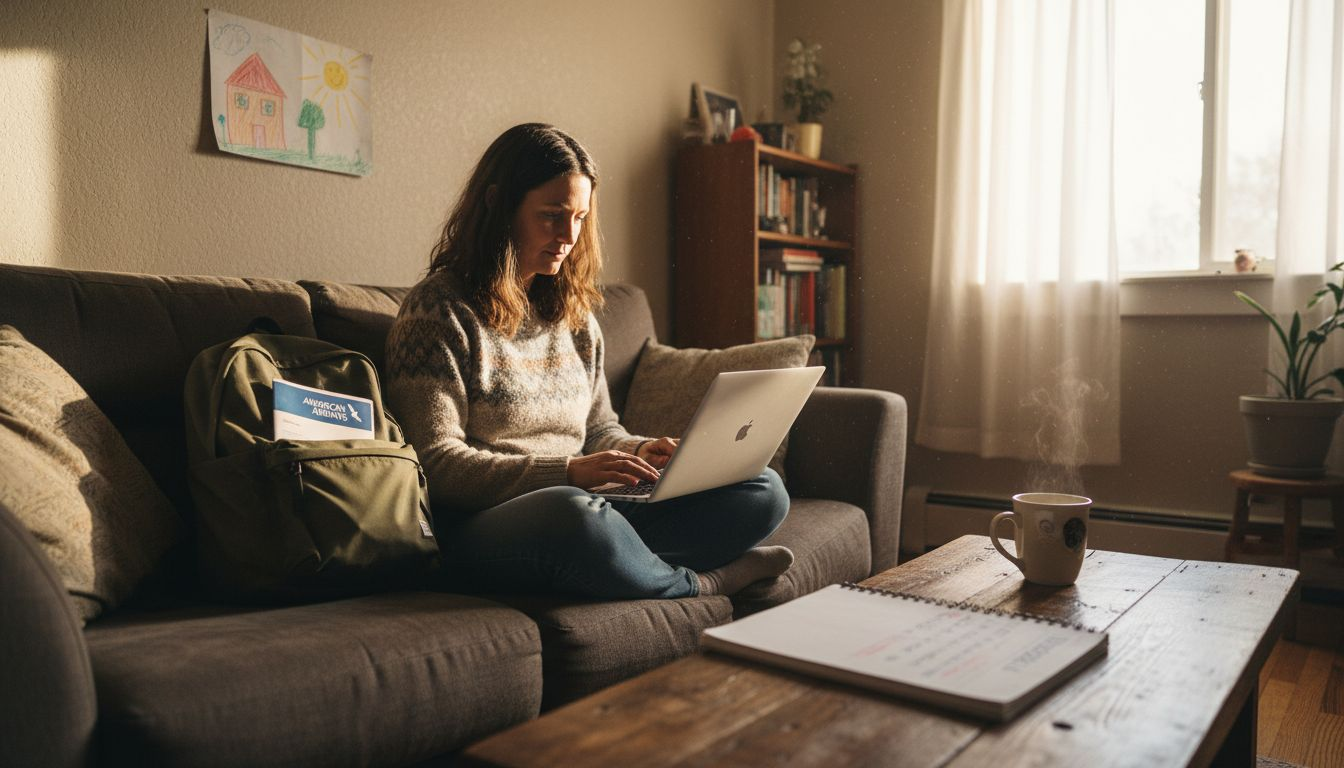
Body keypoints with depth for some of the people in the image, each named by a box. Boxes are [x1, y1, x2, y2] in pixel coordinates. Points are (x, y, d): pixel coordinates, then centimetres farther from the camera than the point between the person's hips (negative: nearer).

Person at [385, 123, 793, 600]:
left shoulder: (575, 315, 17)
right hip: (477, 531, -5)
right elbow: (437, 464, -12)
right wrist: (568, 472, -22)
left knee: (763, 491, -7)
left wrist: (642, 451, -1)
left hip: (579, 518, 6)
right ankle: (696, 586, -10)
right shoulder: (439, 310, -4)